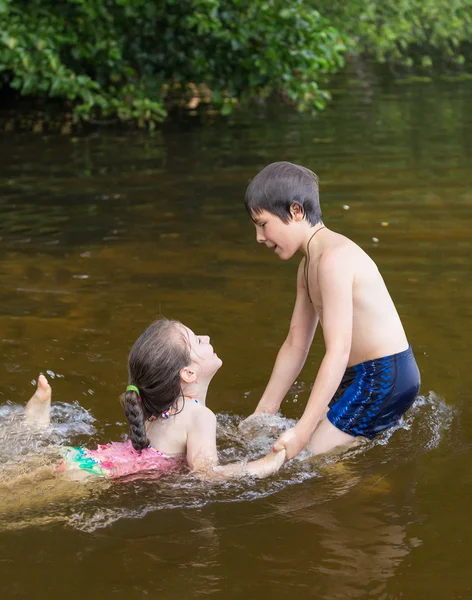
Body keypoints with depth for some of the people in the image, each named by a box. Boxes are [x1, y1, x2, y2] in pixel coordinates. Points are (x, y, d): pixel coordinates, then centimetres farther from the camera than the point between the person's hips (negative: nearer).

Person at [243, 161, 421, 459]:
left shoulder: (333, 258, -21)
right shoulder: (309, 264, 12)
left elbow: (338, 351, -26)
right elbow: (295, 345, 16)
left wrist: (303, 431, -29)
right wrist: (263, 413, 17)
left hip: (384, 378, -10)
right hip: (362, 375, 10)